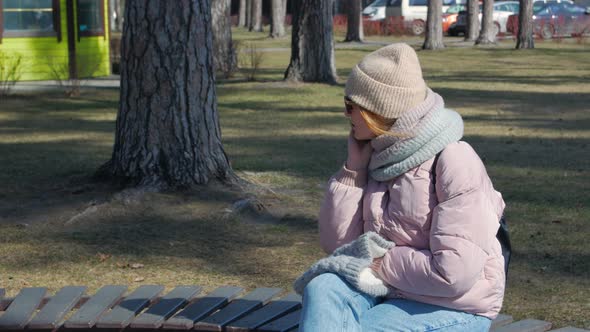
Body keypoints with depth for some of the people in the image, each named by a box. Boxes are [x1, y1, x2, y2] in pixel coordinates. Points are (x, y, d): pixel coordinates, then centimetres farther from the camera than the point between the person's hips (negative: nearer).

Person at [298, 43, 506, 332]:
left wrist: (382, 264, -13)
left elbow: (455, 272, -24)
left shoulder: (455, 164, -17)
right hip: (391, 295, 7)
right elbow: (336, 243, 5)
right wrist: (354, 167, -2)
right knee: (323, 289, -23)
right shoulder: (381, 157, 6)